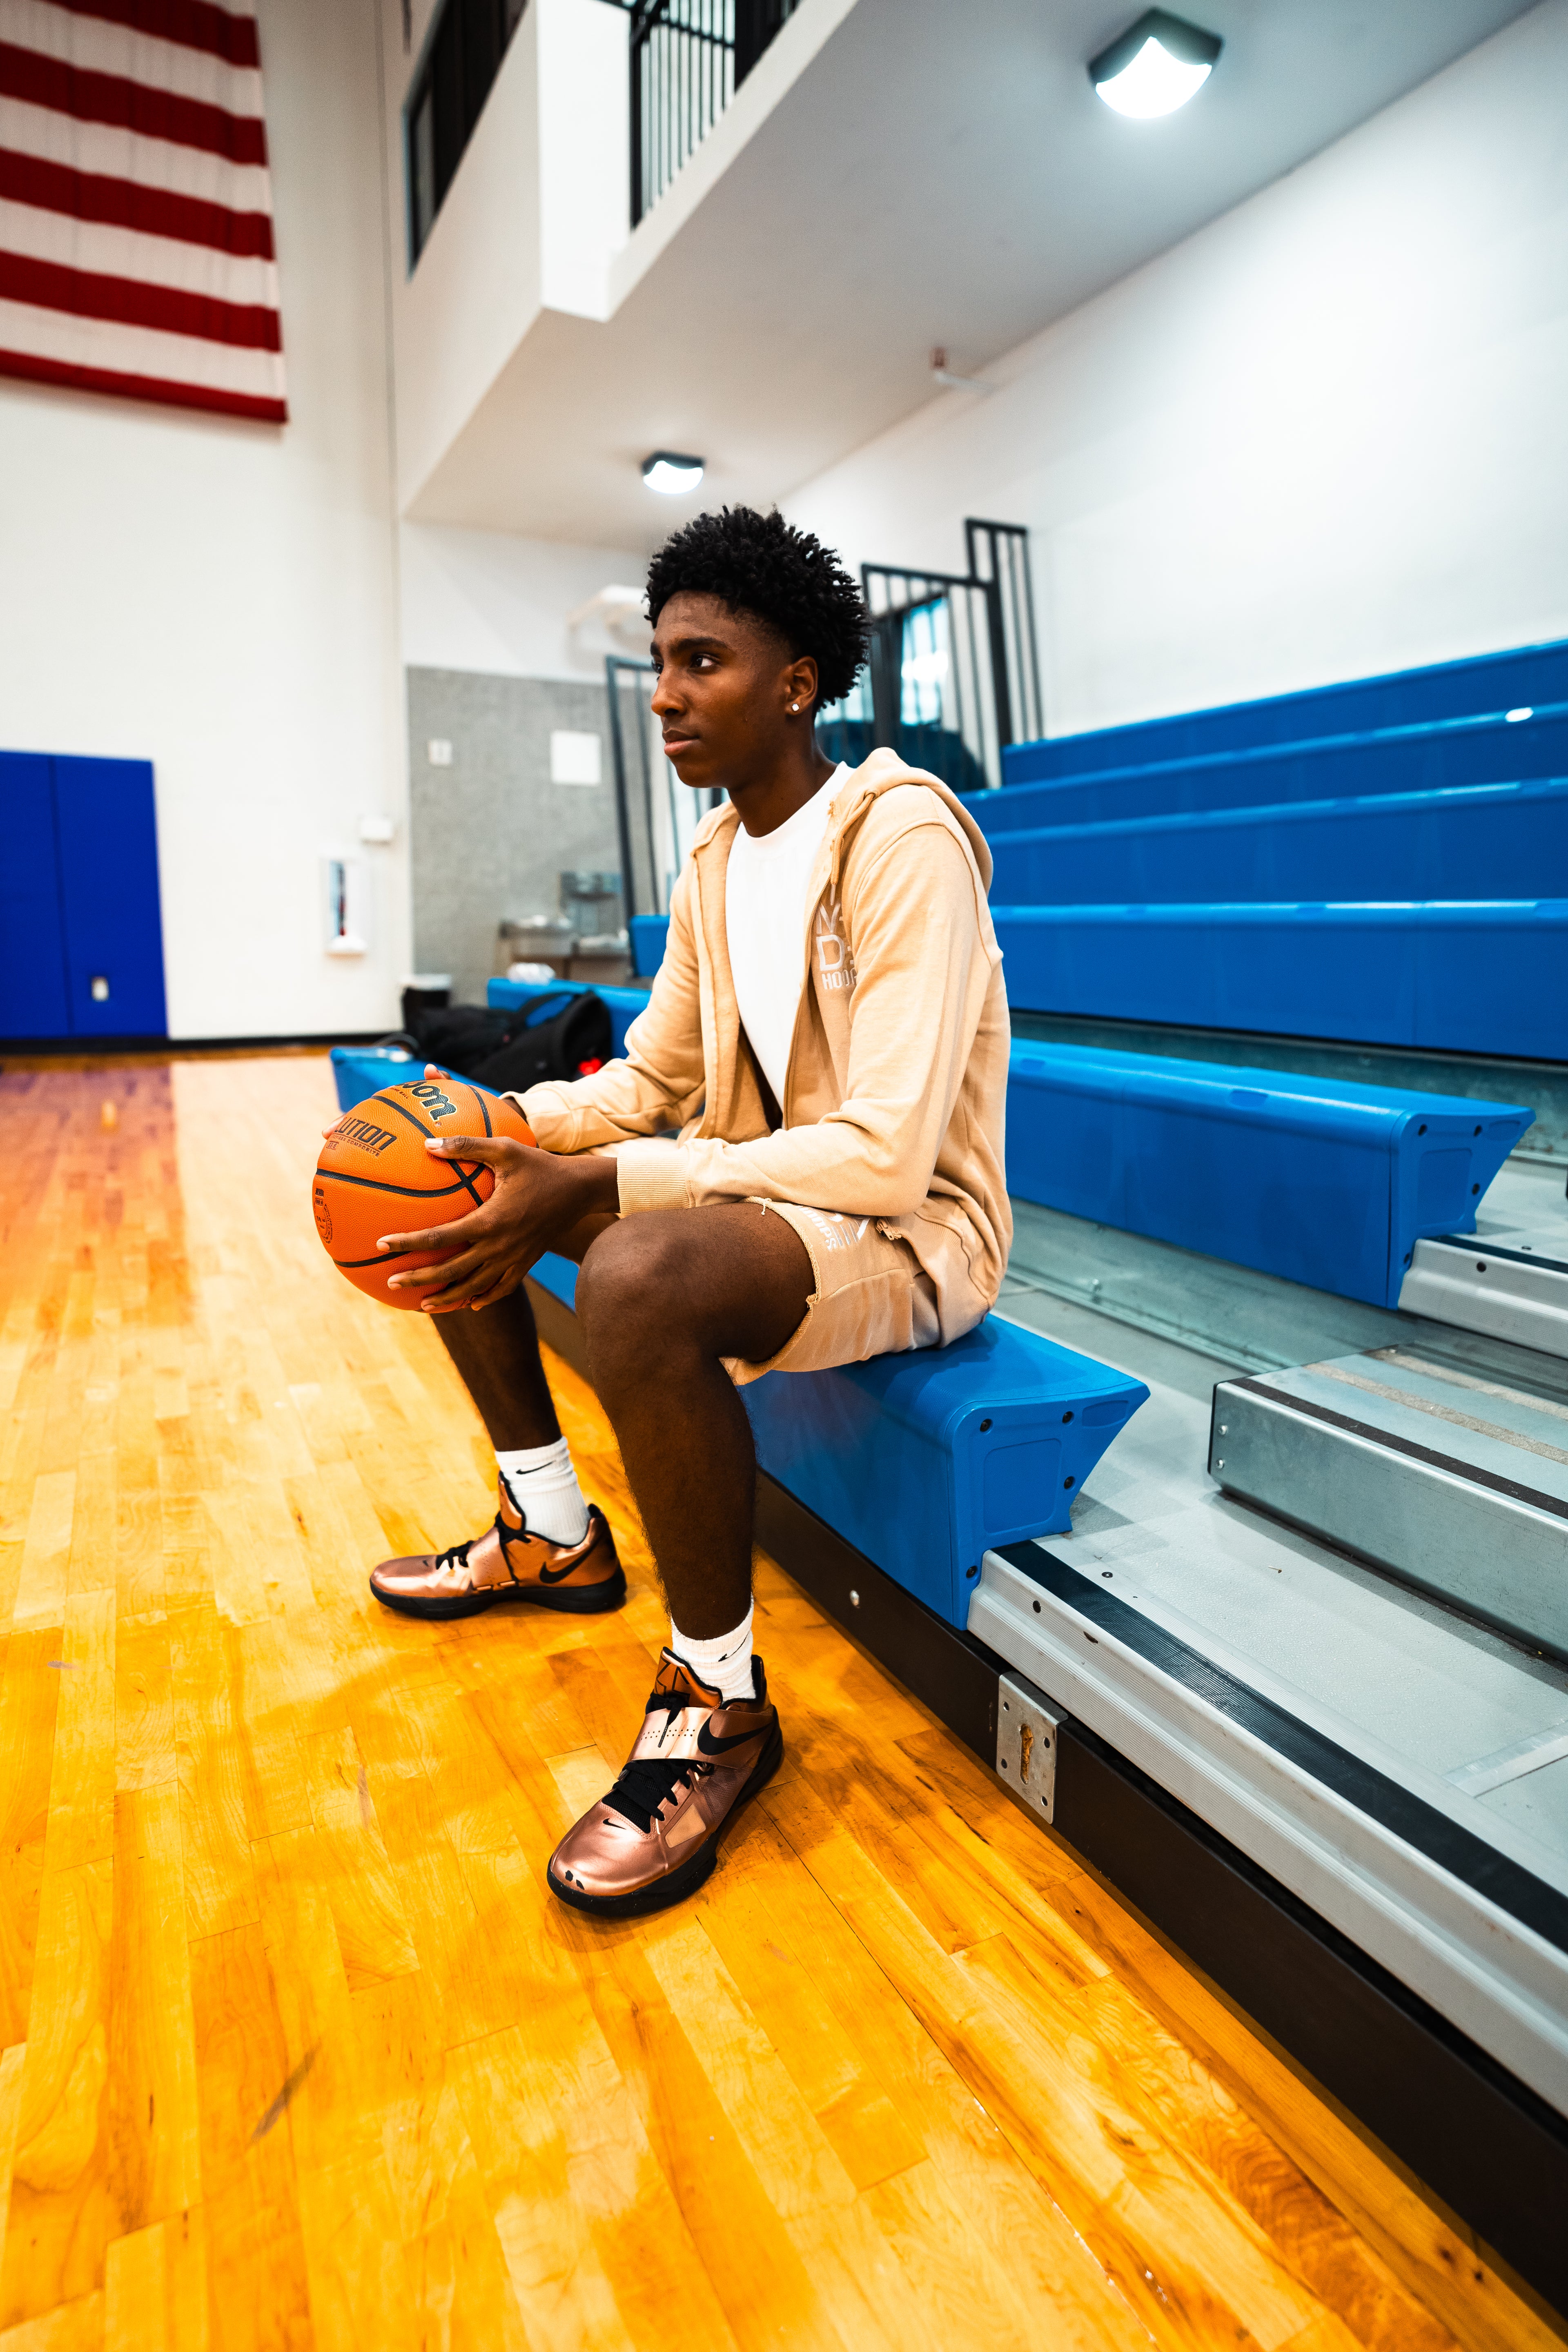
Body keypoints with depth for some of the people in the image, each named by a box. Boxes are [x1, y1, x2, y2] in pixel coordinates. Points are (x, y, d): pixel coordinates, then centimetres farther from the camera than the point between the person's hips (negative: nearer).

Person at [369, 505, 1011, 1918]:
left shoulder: (899, 838, -19)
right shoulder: (717, 857, 9)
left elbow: (885, 1155, -28)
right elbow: (653, 1080, 14)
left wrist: (596, 1188, -32)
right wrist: (496, 1123, -4)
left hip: (911, 1229, -9)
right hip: (757, 1192, 9)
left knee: (639, 1279, -39)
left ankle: (721, 1707, -14)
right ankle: (552, 1535, 20)